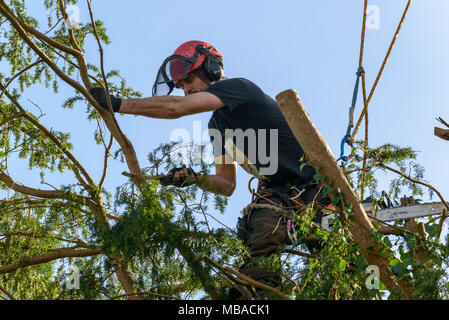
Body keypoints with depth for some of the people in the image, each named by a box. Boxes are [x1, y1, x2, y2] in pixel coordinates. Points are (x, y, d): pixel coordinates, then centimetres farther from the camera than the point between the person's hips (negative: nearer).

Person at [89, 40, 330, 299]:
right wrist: (194, 178, -1)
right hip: (277, 194, 7)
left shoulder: (239, 86, -9)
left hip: (313, 183, -6)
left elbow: (175, 107, -22)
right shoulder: (218, 124, 19)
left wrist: (119, 104, -17)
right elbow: (227, 185, 19)